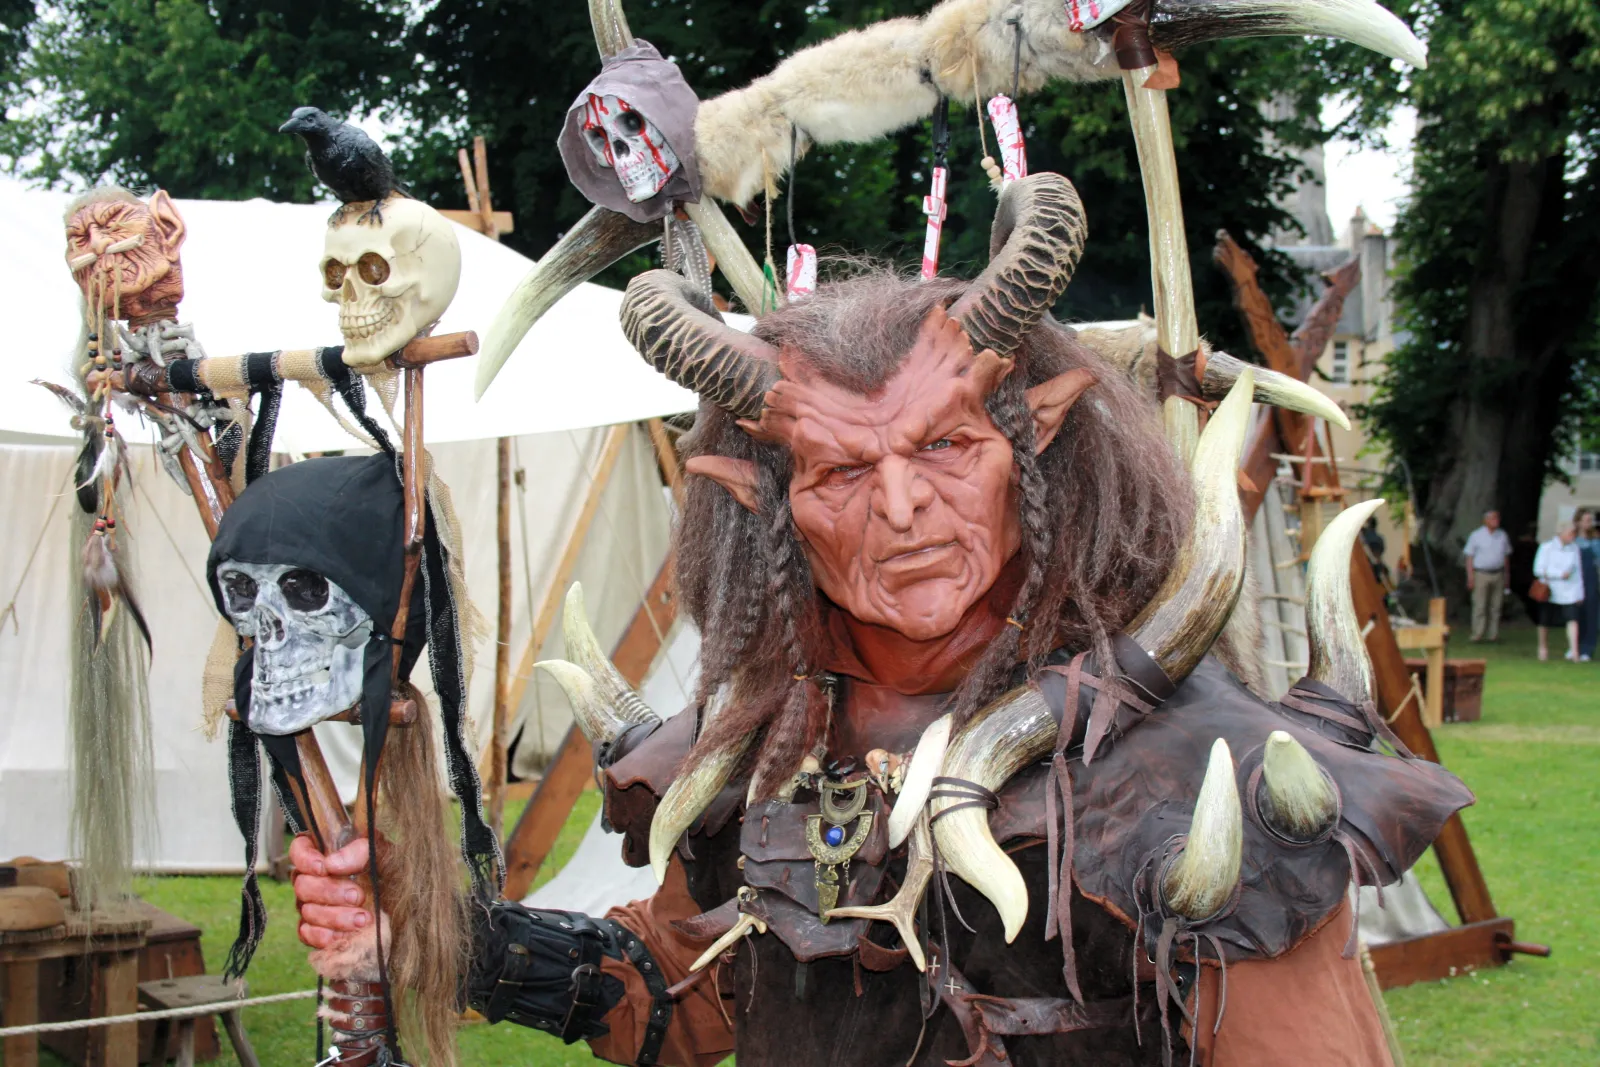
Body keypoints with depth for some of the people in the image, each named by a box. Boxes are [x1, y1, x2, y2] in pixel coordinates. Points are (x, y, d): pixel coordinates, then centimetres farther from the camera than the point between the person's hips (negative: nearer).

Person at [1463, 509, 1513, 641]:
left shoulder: (1502, 535, 9)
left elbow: (1506, 556, 16)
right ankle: (1478, 635, -3)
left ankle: (1493, 635, 9)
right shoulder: (1476, 535, 0)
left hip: (1498, 574, 3)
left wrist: (1506, 576, 11)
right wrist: (1470, 577, -7)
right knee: (1480, 607, -6)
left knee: (1495, 607, 4)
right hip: (1481, 574, -3)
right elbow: (1469, 556, 0)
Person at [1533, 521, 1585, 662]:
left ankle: (1573, 650, -19)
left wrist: (1580, 593, 9)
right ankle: (1543, 648, 28)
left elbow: (1578, 572, 11)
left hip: (1569, 592, 2)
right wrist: (1560, 574, -18)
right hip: (1550, 591, -2)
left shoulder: (1574, 549, 5)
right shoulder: (1547, 548, -5)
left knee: (1572, 619, -15)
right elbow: (1538, 570, -10)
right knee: (1545, 622, 8)